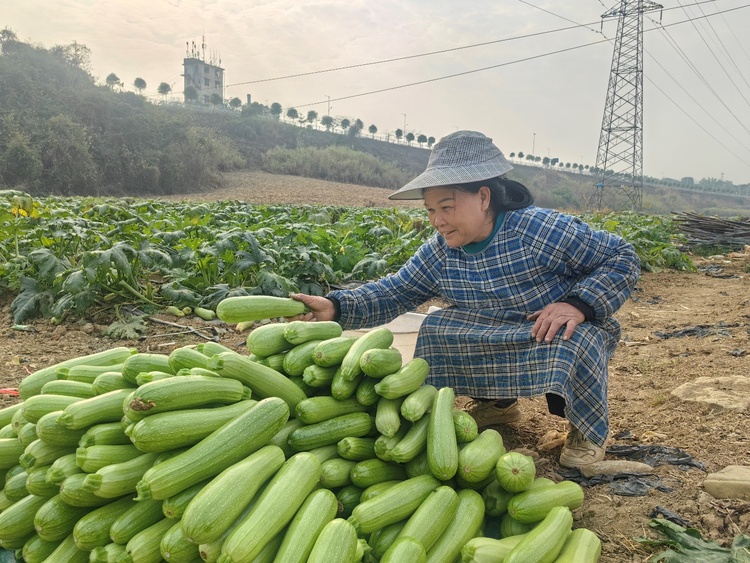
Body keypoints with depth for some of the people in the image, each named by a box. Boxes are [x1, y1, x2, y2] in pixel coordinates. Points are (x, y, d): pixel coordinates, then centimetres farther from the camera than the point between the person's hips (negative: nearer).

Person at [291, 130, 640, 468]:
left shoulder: (542, 230, -26)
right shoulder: (439, 252, -9)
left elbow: (623, 258, -19)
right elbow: (395, 292, -7)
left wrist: (580, 304, -35)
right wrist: (336, 307, -23)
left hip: (565, 331, -5)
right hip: (497, 340, 6)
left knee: (573, 344, -37)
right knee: (436, 329, -10)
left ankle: (589, 428, -4)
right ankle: (498, 403, 12)